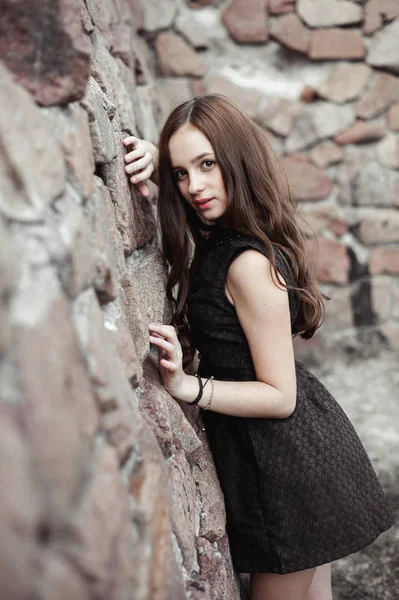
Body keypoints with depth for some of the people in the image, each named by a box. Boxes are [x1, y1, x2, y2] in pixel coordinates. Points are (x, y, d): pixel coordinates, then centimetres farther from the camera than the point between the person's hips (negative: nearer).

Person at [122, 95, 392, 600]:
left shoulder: (249, 263, -25)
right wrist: (155, 158, -4)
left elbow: (280, 396, -21)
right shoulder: (221, 236, 2)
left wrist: (189, 387, -31)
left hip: (285, 461, -9)